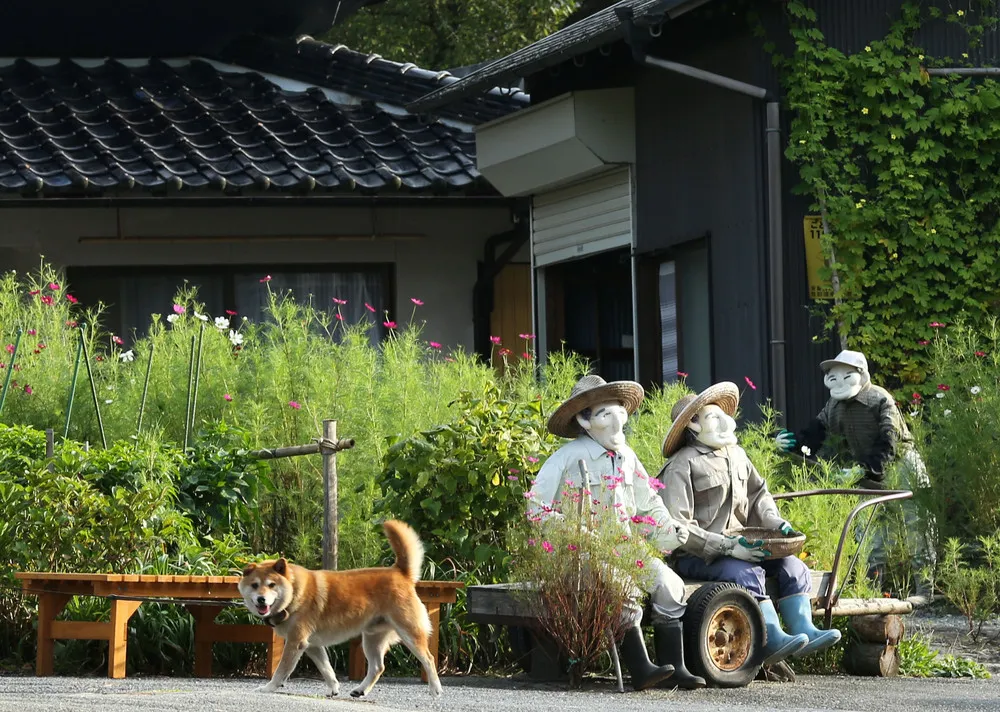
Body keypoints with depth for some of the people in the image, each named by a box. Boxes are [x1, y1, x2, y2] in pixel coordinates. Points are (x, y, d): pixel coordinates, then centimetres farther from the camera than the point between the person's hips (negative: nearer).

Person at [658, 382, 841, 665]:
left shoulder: (736, 455, 16)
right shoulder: (682, 466, -11)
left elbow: (758, 495, 29)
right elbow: (678, 528, -18)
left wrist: (776, 523, 6)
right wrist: (727, 547, -26)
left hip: (739, 544, 8)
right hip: (697, 556, -8)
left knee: (792, 566, -11)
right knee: (748, 573, -33)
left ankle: (803, 628, -23)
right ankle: (773, 640, -41)